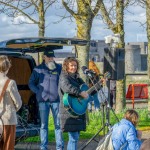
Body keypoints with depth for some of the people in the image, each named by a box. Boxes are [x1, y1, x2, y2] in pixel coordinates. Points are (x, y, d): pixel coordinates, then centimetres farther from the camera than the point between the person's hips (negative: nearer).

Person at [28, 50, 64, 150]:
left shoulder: (59, 68, 8)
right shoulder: (38, 69, 7)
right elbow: (31, 83, 13)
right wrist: (38, 92, 0)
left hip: (56, 100, 0)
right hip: (43, 101, 0)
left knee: (58, 124, 0)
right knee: (44, 125, 3)